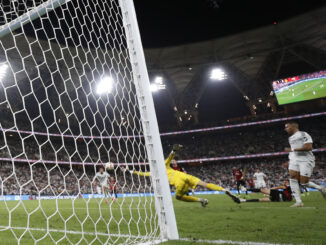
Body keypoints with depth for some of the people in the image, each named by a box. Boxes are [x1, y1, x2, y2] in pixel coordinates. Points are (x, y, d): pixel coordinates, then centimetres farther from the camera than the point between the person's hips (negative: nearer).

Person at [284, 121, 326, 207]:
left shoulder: (303, 134, -7)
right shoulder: (290, 138, 20)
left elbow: (309, 147, -20)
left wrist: (292, 149, -19)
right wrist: (289, 162, 20)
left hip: (305, 160, -7)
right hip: (294, 160, 7)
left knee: (304, 183, -9)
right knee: (293, 178, -13)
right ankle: (298, 201, -10)